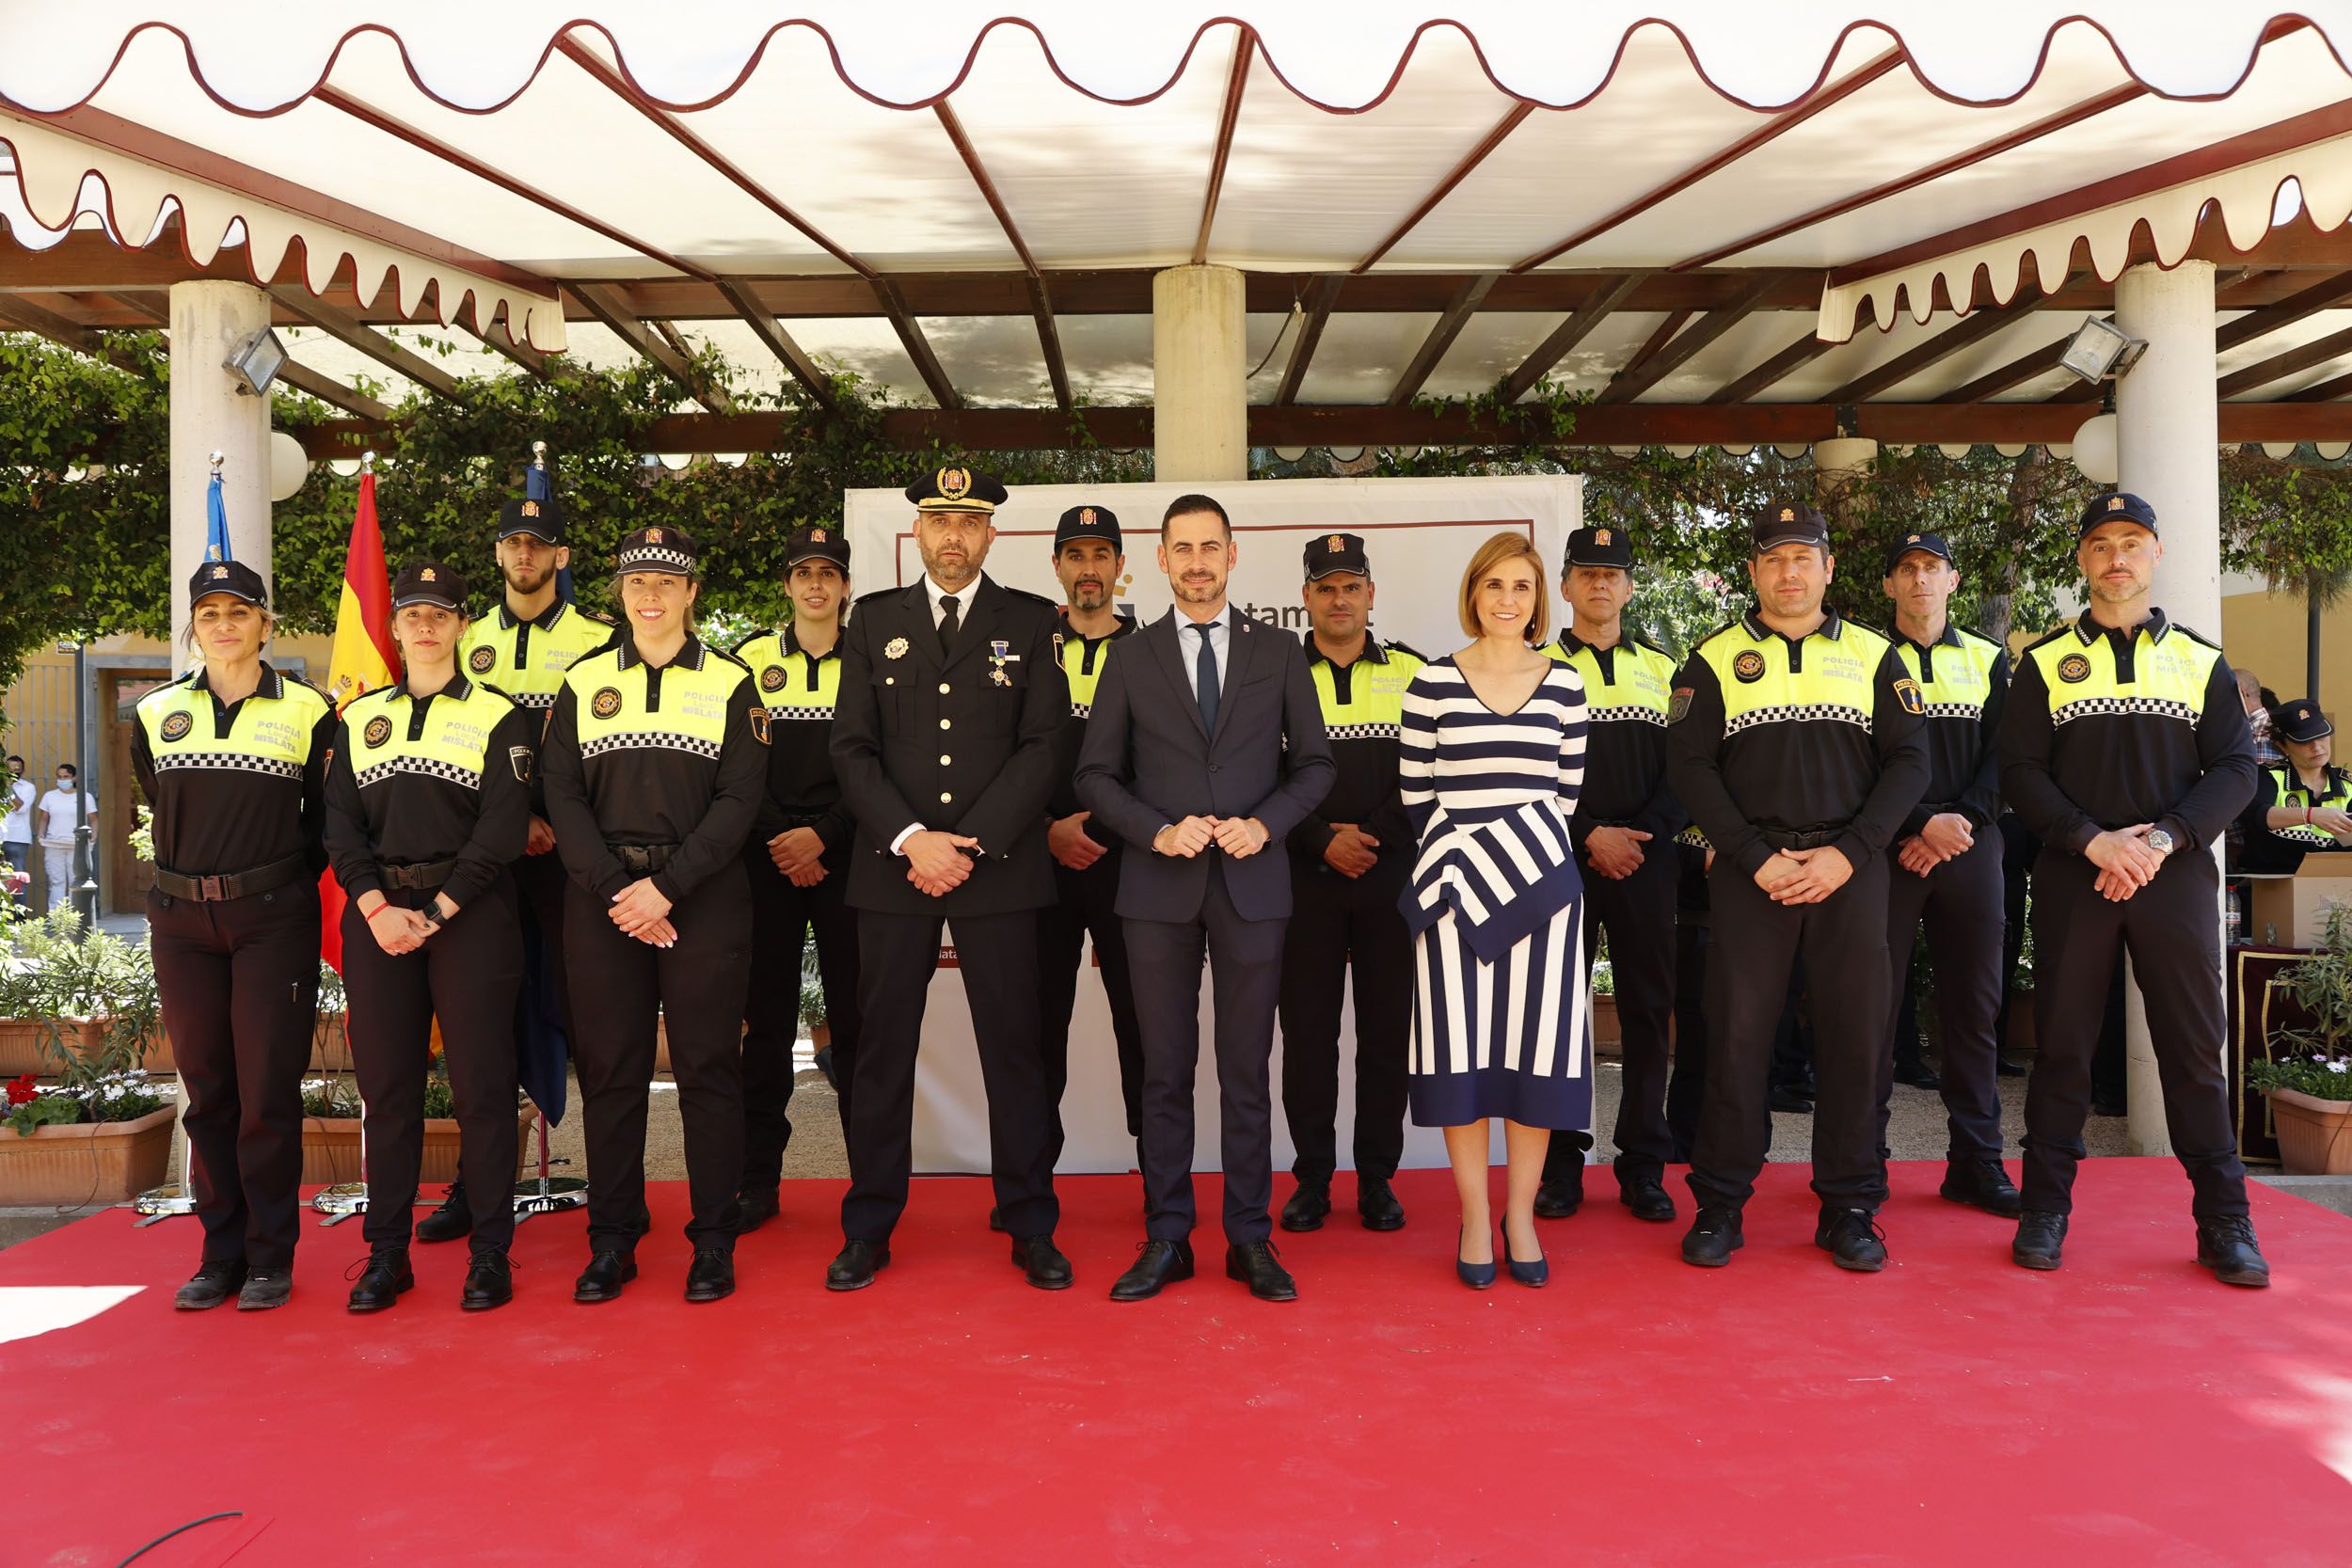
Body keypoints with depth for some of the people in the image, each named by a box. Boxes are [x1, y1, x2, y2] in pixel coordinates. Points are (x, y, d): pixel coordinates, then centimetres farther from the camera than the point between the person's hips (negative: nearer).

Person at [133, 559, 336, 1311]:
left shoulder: (308, 711, 0)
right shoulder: (155, 713, 9)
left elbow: (324, 816, 8)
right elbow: (162, 809, 21)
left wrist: (287, 884, 6)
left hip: (273, 918, -3)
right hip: (181, 919, 3)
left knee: (267, 1093, -2)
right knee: (206, 1091, 7)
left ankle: (271, 1257, 7)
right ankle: (221, 1251, 17)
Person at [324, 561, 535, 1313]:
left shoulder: (496, 714, 3)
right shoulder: (359, 717, 14)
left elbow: (502, 828, -6)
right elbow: (340, 822, 7)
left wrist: (435, 913, -12)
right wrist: (377, 908, -8)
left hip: (469, 913, -3)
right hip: (376, 918, 4)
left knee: (482, 1084, -1)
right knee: (386, 1087, 6)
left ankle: (490, 1254, 8)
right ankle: (387, 1254, 17)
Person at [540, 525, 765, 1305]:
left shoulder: (730, 684, 5)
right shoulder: (583, 682, 10)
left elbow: (738, 799, -3)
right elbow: (561, 794, 3)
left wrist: (666, 886, -12)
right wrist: (616, 889, -9)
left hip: (703, 895, -1)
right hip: (602, 896, 2)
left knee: (708, 1064, 1)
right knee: (608, 1067, 4)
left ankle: (714, 1241, 11)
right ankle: (611, 1241, 15)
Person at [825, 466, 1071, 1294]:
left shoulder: (1031, 622, 7)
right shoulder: (874, 620, 11)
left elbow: (1042, 746, -1)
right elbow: (852, 746, 4)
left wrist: (971, 846, -10)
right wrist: (911, 839, -10)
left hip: (999, 869, -1)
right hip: (892, 868, 1)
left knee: (1015, 1048, 2)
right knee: (882, 1050, 5)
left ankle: (1031, 1227, 13)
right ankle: (869, 1228, 15)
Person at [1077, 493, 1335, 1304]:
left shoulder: (1280, 656, 8)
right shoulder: (1132, 659, 7)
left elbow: (1314, 764, 8)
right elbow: (1096, 774, 5)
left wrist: (1266, 823, -9)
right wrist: (1157, 831, -11)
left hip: (1251, 881, 0)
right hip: (1160, 886, 0)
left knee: (1247, 1069, 5)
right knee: (1165, 1069, 5)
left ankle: (1250, 1238, 14)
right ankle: (1166, 1237, 14)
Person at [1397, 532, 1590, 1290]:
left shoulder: (1563, 682, 7)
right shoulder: (1433, 683, 1)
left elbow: (1567, 791, 9)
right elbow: (1416, 796, 3)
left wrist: (1537, 855, 3)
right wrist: (1452, 859, 0)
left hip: (1539, 880, 2)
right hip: (1456, 882, -1)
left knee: (1538, 1044, 3)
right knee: (1463, 1048, 0)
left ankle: (1521, 1218, 15)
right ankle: (1475, 1220, 13)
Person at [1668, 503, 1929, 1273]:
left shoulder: (1875, 656, 11)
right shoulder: (1713, 659, 7)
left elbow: (1909, 761, 5)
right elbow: (1689, 767, 0)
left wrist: (1848, 854, -8)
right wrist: (1758, 859, -9)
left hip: (1852, 870, 1)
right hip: (1750, 872, -1)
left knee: (1855, 1035, 3)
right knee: (1737, 1032, -1)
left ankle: (1848, 1206, 15)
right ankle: (1720, 1204, 9)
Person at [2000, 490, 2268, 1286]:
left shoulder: (2201, 661, 10)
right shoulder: (2044, 662, 7)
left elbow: (2236, 767, 4)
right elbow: (2020, 771, 0)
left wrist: (2163, 839, -12)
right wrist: (2095, 841, -13)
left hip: (2177, 876, 1)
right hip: (2074, 875, -1)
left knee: (2194, 1045, 3)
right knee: (2062, 1042, 4)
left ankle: (2223, 1221, 12)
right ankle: (2046, 1208, 13)